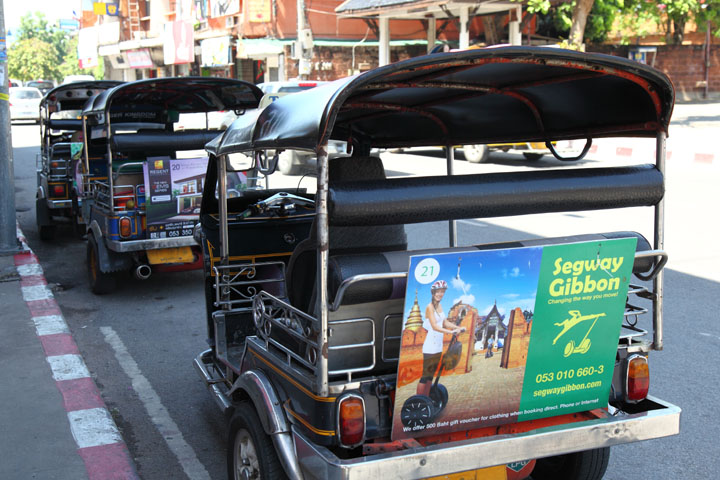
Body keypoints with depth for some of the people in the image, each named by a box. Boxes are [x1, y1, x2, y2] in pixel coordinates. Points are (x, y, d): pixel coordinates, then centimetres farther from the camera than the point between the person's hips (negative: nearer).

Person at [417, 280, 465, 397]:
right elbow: (434, 326, -23)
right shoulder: (430, 307, -13)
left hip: (438, 345, 8)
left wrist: (459, 328, 0)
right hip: (430, 346, -8)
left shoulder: (439, 305, 11)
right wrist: (451, 332, -32)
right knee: (425, 375, -4)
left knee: (431, 375, 14)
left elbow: (445, 322, 14)